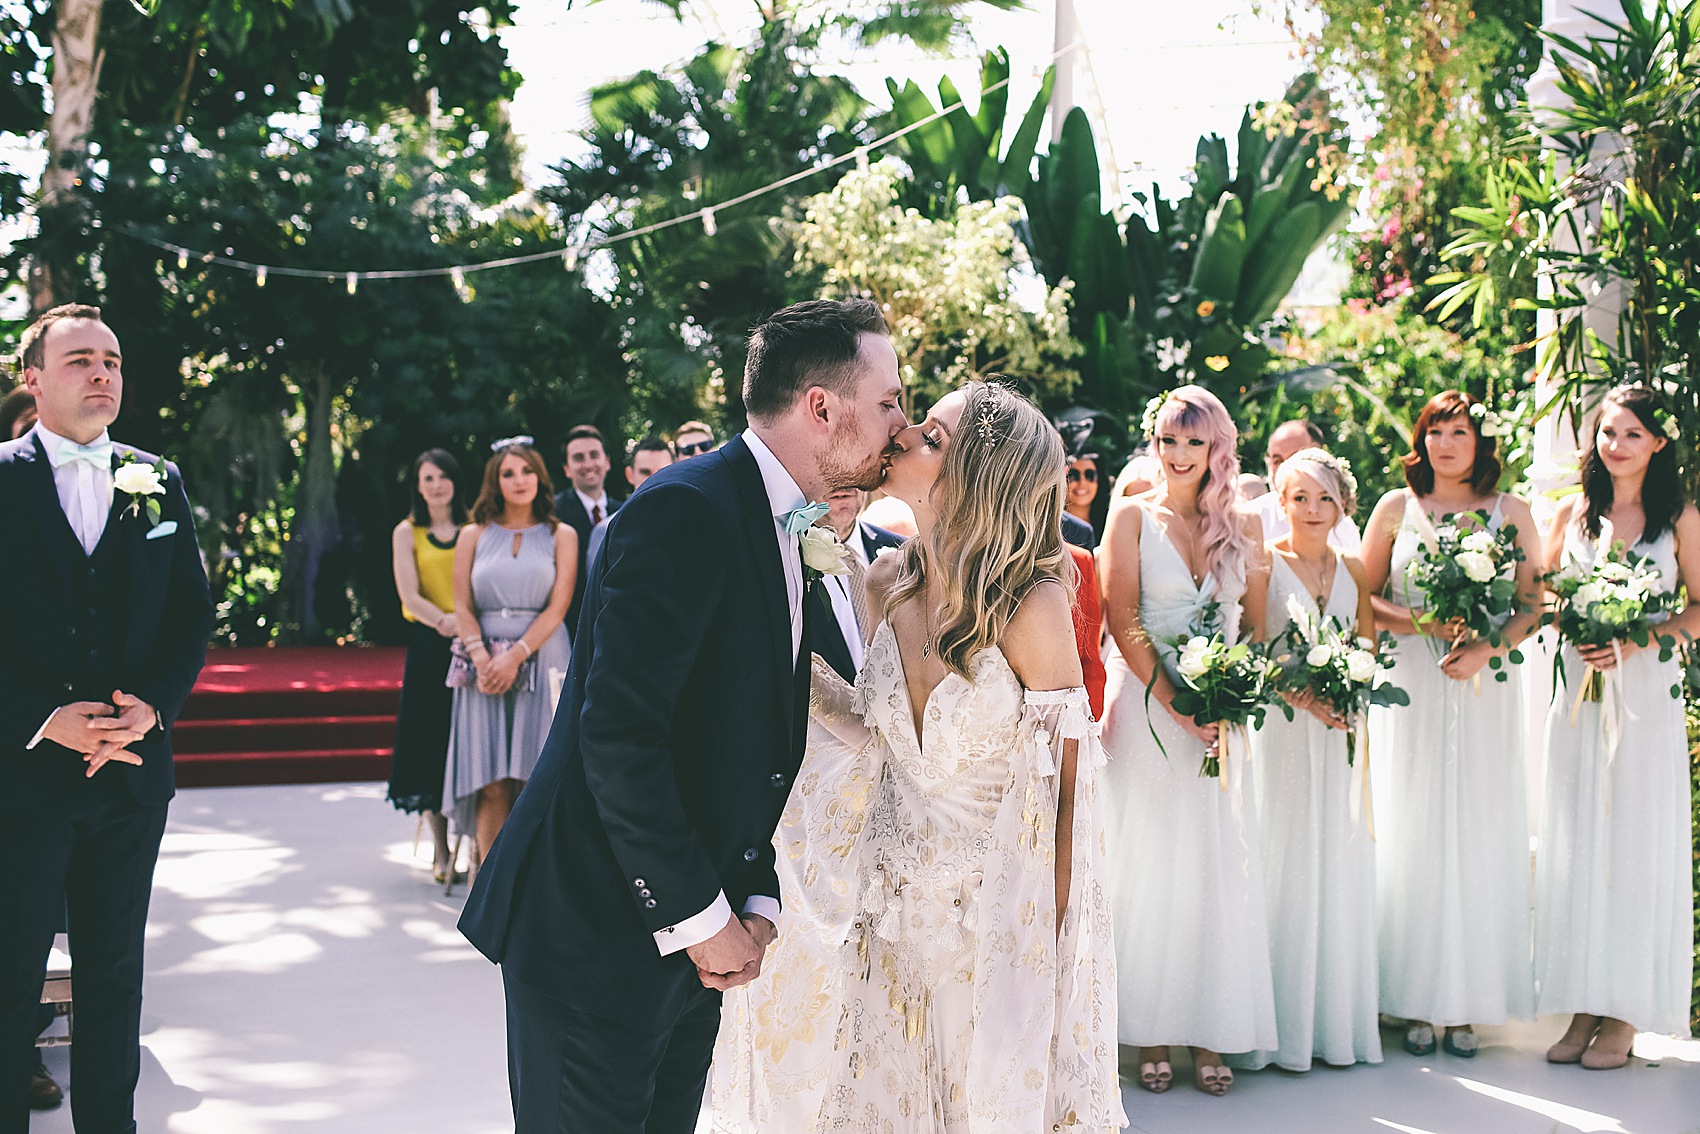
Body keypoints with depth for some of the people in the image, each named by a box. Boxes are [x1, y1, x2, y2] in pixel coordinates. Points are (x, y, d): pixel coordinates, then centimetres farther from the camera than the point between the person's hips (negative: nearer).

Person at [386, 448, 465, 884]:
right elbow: (409, 595, -4)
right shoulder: (407, 533, 6)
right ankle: (441, 852, 9)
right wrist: (445, 622, -22)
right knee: (431, 743, 1)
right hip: (428, 648, 0)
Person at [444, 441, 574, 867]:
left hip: (541, 660, -1)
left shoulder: (561, 535, 8)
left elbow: (557, 608, -1)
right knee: (493, 785, -8)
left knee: (535, 781, -8)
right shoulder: (474, 535, 13)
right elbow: (462, 607, 6)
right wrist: (482, 659, -10)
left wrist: (515, 656, -13)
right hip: (485, 665, 1)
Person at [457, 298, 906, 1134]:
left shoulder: (783, 531, 12)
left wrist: (755, 901, 3)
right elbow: (617, 734, -24)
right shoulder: (687, 511, -18)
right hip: (596, 938, -9)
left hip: (693, 945, 9)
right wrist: (700, 916, -17)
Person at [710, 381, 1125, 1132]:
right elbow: (885, 735, 5)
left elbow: (1065, 786, -16)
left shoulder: (1032, 604, -21)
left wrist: (1050, 946, -14)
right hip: (899, 895, 5)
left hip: (998, 913, -5)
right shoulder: (890, 582, -5)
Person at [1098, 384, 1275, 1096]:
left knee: (1218, 866, 2)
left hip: (1218, 712, 3)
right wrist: (1177, 704, -13)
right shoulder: (1132, 517, 1)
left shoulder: (1242, 528, 9)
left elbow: (1254, 624, 10)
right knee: (1149, 864, -1)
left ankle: (1211, 1035, 9)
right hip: (1147, 708, -3)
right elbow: (1123, 622, -5)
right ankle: (1152, 1035, 6)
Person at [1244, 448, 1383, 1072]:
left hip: (1339, 730, 5)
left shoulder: (1352, 569, 11)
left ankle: (1338, 1019, 16)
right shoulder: (1264, 562, -3)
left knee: (1339, 862, 6)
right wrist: (1305, 697, -19)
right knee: (1285, 862, -4)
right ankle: (1285, 1026, 3)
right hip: (1281, 726, -4)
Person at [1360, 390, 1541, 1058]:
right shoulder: (1395, 509, 8)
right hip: (1410, 688, 0)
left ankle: (1468, 1004, 7)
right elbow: (1365, 599, 7)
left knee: (1479, 834, 0)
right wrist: (1423, 621, -10)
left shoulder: (1511, 513, 9)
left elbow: (1533, 605, 5)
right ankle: (1417, 1002, 5)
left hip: (1485, 691, 1)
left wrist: (1485, 648, -12)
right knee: (1412, 834, -1)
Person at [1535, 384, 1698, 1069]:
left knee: (1637, 839, -2)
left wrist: (1636, 640, -14)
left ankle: (1625, 1014, 4)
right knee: (1575, 838, 2)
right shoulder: (1573, 512, 10)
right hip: (1577, 693, 3)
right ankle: (1584, 1005, 8)